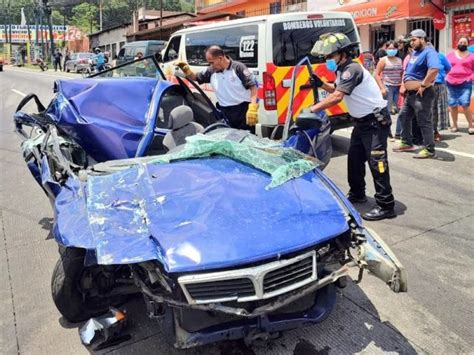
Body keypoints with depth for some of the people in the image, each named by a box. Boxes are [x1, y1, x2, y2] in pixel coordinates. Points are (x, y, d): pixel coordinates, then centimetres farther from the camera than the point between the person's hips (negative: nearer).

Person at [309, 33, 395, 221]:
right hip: (362, 121, 10)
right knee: (354, 159, 16)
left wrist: (314, 108, -24)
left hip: (376, 121, -10)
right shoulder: (343, 70, 9)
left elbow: (337, 97, -29)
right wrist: (321, 85, 6)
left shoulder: (352, 69, -22)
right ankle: (357, 194, 32)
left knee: (376, 163, -11)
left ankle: (386, 206, -7)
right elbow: (336, 89, 24)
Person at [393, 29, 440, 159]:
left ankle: (429, 149, 2)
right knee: (404, 117, 17)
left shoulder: (429, 52, -15)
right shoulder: (414, 52, 16)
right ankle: (406, 143, 30)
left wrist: (423, 85, -26)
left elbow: (434, 69, -32)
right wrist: (404, 86, 16)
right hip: (410, 93, 10)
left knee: (424, 122, -5)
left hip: (421, 94, -10)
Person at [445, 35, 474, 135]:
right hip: (451, 84, 3)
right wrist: (446, 77, 2)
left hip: (465, 84, -3)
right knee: (452, 105, 4)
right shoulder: (450, 55, 12)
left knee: (465, 105, -11)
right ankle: (454, 125, 17)